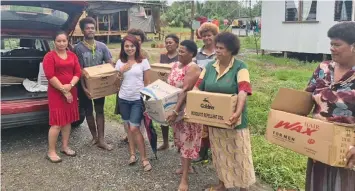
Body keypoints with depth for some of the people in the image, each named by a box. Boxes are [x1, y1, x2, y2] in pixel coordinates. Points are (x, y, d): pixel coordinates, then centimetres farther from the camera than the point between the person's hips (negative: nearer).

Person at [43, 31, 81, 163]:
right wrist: (63, 90, -17)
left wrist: (70, 85, -15)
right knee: (57, 123, -8)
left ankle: (65, 147, 23)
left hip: (71, 92, 6)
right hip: (56, 93, -6)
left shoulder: (72, 56, 10)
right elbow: (50, 76, -14)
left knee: (68, 120, 11)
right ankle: (51, 152, 2)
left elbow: (78, 72, 3)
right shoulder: (49, 56, -5)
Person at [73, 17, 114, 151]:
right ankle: (95, 136, 25)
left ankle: (101, 140, 9)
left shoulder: (102, 46, 1)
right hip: (85, 85, -2)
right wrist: (84, 87, -20)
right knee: (89, 111, 9)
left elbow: (110, 64, 0)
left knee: (100, 110, 5)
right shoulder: (78, 48, -9)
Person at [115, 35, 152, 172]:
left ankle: (144, 159, 2)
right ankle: (132, 154, 25)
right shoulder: (120, 62, 4)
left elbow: (147, 82, 0)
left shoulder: (143, 61, -3)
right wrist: (120, 72, -11)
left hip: (138, 99, -4)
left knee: (134, 128, -10)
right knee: (128, 128, 11)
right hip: (123, 99, 4)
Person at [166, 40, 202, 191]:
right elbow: (169, 85, 14)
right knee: (180, 139, 18)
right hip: (175, 108, 8)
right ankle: (187, 166, 37)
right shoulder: (175, 65, 8)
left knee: (187, 141, -3)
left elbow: (185, 91, -26)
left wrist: (175, 112, -30)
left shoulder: (193, 68, -18)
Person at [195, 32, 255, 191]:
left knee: (238, 155, 7)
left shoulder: (240, 68, -13)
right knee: (219, 153, 19)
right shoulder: (209, 66, 4)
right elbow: (198, 88, 3)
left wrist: (238, 112, -41)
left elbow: (243, 91, -26)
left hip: (233, 120, -5)